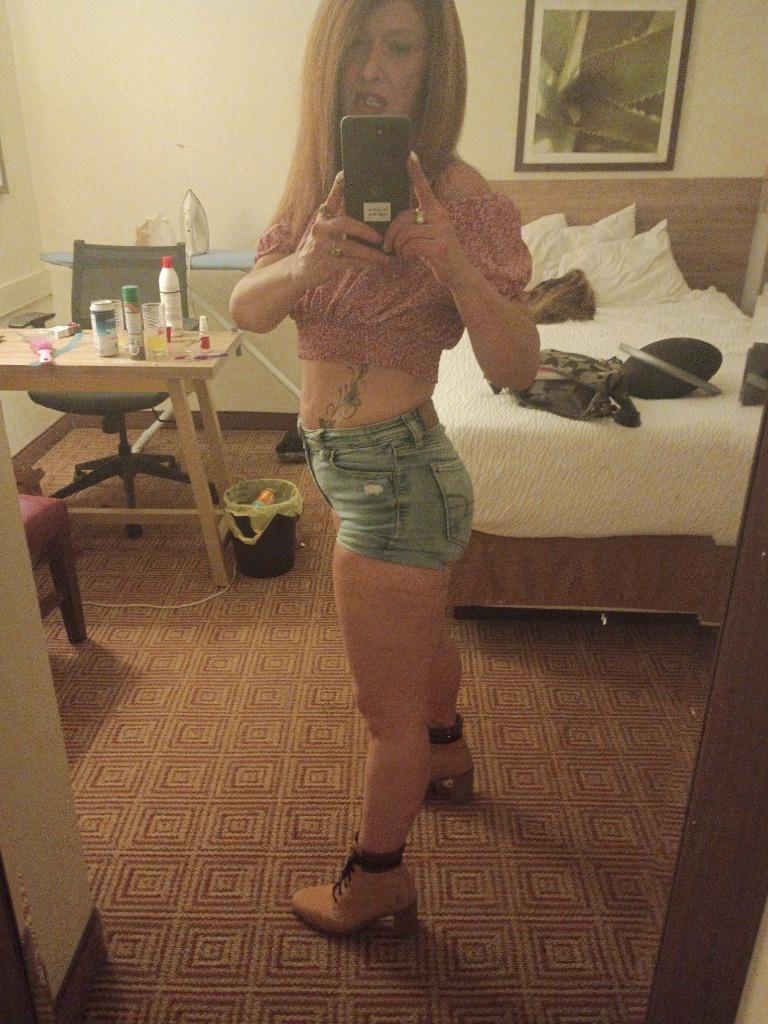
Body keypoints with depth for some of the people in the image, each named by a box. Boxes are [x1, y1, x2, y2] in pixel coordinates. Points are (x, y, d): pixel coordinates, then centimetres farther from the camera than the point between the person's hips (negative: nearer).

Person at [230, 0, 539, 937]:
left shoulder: (459, 198, -17)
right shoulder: (320, 183, 2)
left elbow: (517, 368, -22)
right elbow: (245, 308, -7)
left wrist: (452, 265, -37)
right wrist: (301, 266, -28)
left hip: (396, 472, -8)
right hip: (342, 461, 8)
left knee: (385, 703, 9)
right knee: (420, 634, 30)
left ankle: (376, 885, 34)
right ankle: (447, 757, 59)